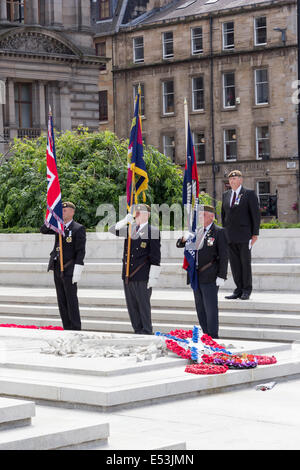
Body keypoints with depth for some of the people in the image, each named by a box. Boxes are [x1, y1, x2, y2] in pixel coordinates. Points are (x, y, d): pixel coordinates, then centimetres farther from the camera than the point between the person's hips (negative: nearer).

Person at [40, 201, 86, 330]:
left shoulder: (78, 228, -6)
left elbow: (80, 251, -11)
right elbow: (43, 230, 6)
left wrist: (77, 271, -18)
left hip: (69, 270, -7)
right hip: (57, 268, 7)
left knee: (71, 300, -5)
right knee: (61, 300, 8)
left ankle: (75, 329, -1)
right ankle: (67, 328, 13)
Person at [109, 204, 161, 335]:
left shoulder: (153, 231, -5)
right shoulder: (129, 228, 14)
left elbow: (155, 257, -8)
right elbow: (112, 231, 9)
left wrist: (153, 277, -13)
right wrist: (125, 220, -6)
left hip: (142, 277, -6)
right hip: (128, 275, 6)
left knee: (143, 305, -3)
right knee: (131, 306, 9)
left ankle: (146, 332, 4)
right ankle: (137, 331, 17)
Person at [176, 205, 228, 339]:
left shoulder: (219, 232, -3)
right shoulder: (196, 231, 15)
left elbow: (224, 256, -8)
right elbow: (179, 245, 18)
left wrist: (221, 276, -14)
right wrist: (184, 238, -6)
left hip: (209, 277, -7)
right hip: (196, 277, 7)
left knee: (210, 308, -9)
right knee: (200, 309, 9)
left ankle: (213, 337, -6)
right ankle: (205, 336, 14)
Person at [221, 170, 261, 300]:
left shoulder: (249, 194, -1)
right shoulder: (226, 195, 14)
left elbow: (256, 214, -3)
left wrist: (255, 234, -7)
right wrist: (224, 232, 13)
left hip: (244, 235, -5)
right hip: (230, 237, 5)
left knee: (245, 263, -1)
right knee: (234, 264, 4)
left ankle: (246, 291, 5)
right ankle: (239, 289, 9)